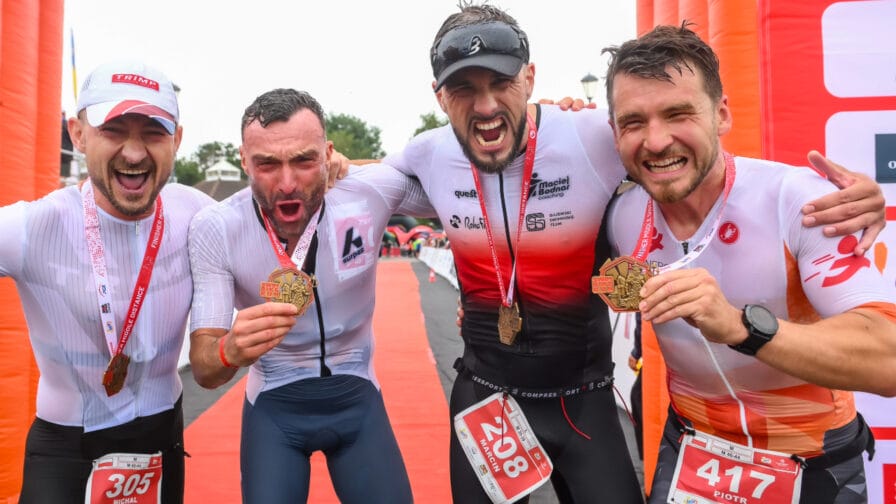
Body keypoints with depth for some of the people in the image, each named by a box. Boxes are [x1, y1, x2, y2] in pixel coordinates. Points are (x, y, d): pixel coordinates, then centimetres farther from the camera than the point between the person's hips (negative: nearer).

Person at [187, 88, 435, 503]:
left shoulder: (374, 190, -20)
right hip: (273, 406, 0)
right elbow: (204, 369, -22)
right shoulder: (215, 228, -20)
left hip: (356, 397, 1)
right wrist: (231, 351, -44)